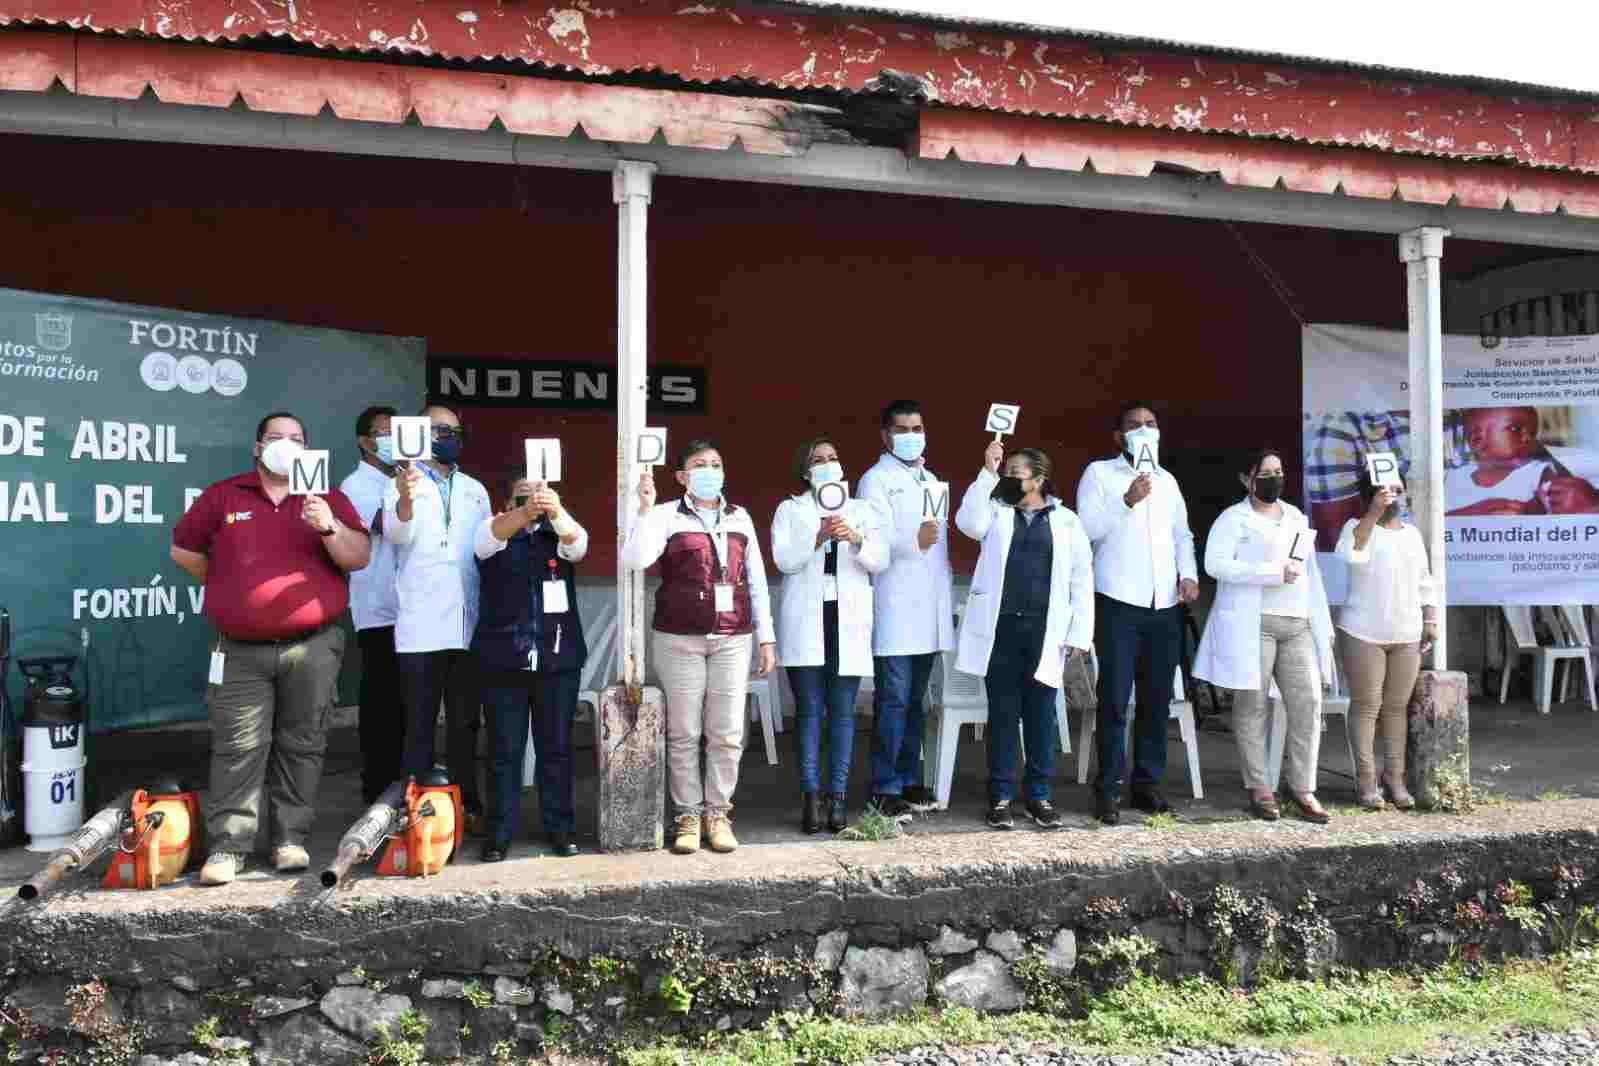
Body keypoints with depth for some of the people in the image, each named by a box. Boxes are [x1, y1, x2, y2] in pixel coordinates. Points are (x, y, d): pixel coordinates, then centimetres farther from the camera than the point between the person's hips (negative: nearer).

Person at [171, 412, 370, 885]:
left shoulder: (329, 499, 6)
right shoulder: (223, 496, 8)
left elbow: (359, 558, -4)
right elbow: (183, 549, 15)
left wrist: (329, 527, -21)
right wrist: (228, 587, 11)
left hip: (312, 649, 0)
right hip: (241, 652, 0)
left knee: (301, 745, 5)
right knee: (238, 748, 0)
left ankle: (291, 838, 13)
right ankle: (229, 845, 4)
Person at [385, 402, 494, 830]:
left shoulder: (475, 490, 16)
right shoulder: (401, 485, 2)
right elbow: (397, 534, -17)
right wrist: (405, 500, -40)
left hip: (467, 625, 4)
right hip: (421, 629, -4)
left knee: (465, 722, 11)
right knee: (419, 724, 0)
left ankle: (467, 805, 19)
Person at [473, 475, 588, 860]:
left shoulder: (559, 536, 9)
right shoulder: (494, 534, 6)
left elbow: (577, 541, -15)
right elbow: (492, 534, -18)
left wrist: (555, 511, -37)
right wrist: (526, 511, -40)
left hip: (558, 658, 1)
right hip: (503, 660, -1)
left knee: (557, 748, 7)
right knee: (504, 750, 3)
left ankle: (561, 828, 16)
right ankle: (499, 832, 13)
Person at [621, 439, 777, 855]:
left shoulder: (740, 518, 12)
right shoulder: (666, 516, 2)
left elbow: (757, 581, 13)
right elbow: (635, 559, -14)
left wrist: (766, 638, 9)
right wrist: (645, 508, -21)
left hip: (733, 639, 3)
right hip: (679, 638, -2)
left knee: (727, 732, 3)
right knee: (684, 732, 3)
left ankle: (718, 813, 15)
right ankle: (688, 815, 13)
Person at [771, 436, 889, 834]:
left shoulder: (863, 510, 13)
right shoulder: (790, 509, 8)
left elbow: (880, 562, 2)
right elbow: (784, 560, -6)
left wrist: (856, 539, -17)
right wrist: (819, 537, -20)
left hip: (849, 619, 1)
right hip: (805, 621, -1)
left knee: (843, 712, 1)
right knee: (810, 711, -2)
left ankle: (839, 795, 6)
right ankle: (811, 796, 2)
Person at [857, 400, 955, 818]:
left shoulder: (931, 479, 20)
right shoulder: (876, 480, -2)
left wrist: (948, 597, 21)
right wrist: (914, 540, -34)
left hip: (928, 610, 7)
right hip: (894, 611, -7)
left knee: (915, 701, 11)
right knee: (893, 701, -7)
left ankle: (909, 779, 19)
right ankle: (885, 789, -1)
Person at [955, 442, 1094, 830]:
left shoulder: (1067, 521, 8)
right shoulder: (996, 512, 9)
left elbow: (1082, 583, 6)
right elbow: (968, 522, -14)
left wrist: (1079, 636, 0)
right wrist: (987, 472, -16)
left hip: (1043, 631, 0)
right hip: (1000, 628, 0)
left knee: (1041, 716, 7)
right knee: (1002, 714, 5)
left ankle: (1039, 796, 18)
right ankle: (1000, 797, 13)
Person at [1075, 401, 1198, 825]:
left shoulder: (1167, 480, 19)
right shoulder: (1099, 472, 2)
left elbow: (1182, 534, 22)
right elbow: (1086, 529, -9)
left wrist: (1189, 574, 6)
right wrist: (1126, 502, -18)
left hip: (1165, 605, 5)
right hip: (1119, 603, -5)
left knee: (1157, 700, 7)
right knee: (1115, 699, -6)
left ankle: (1147, 783, 16)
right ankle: (1108, 789, 0)